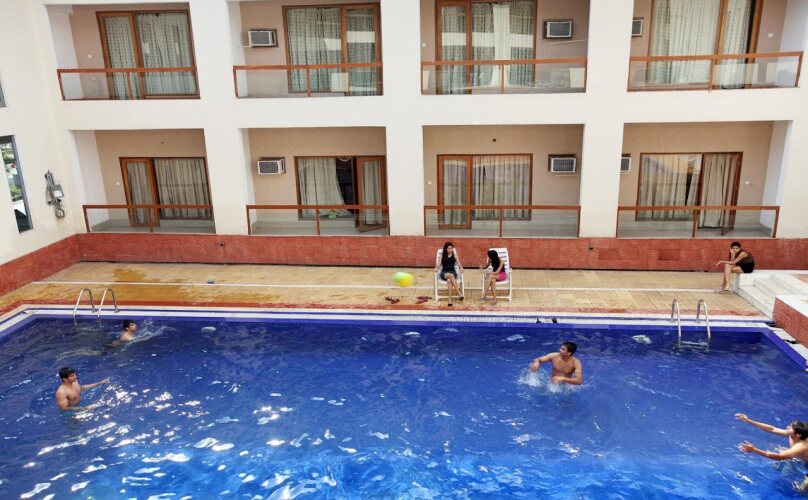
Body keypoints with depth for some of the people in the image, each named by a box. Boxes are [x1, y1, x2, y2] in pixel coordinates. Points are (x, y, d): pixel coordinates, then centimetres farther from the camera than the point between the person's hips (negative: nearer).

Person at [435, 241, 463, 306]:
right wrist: (436, 268, -15)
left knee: (449, 280, -39)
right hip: (444, 273, 0)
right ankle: (459, 293, -48)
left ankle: (450, 299, -46)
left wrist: (461, 268, -14)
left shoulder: (454, 255, 16)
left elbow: (459, 265, 10)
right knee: (450, 275, -39)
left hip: (452, 272, 0)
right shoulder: (442, 256, 16)